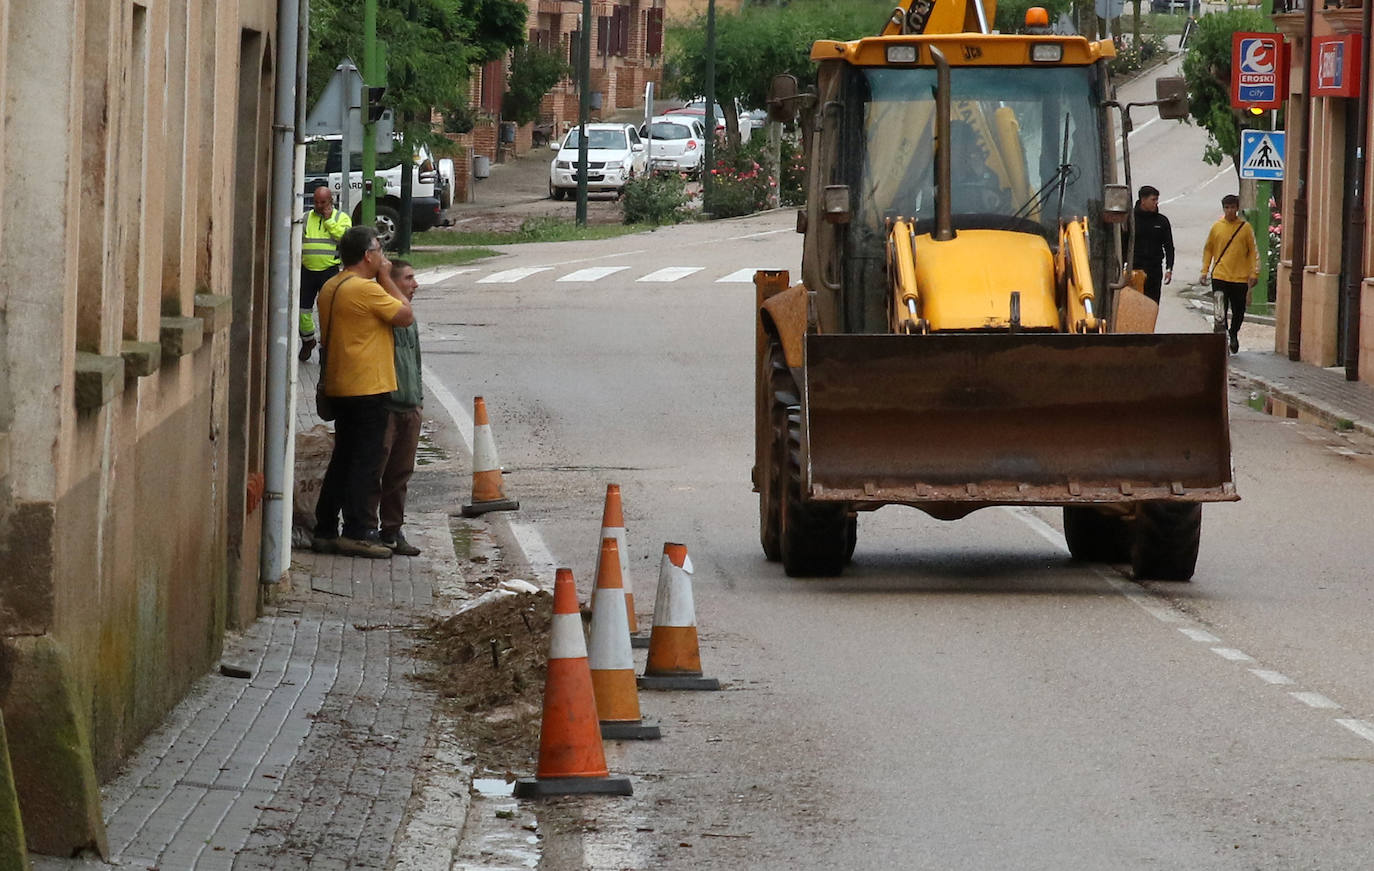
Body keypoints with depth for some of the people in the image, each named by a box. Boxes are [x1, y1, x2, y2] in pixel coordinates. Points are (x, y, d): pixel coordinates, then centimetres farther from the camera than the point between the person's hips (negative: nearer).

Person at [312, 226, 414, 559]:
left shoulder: (330, 288, 12)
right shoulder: (366, 289, -17)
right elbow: (406, 316, -10)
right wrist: (385, 278, -4)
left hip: (340, 388, 9)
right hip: (368, 388, -9)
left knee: (343, 459, 13)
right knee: (365, 462, -5)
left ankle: (325, 531, 14)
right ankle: (355, 533, -6)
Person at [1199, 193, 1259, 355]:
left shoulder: (1246, 227, 1)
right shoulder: (1216, 227, 4)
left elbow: (1253, 251, 4)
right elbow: (1208, 250, 12)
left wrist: (1254, 273, -3)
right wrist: (1205, 271, 5)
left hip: (1240, 277, 0)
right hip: (1220, 276, 0)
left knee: (1238, 311, 11)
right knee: (1220, 310, -9)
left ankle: (1233, 335, 36)